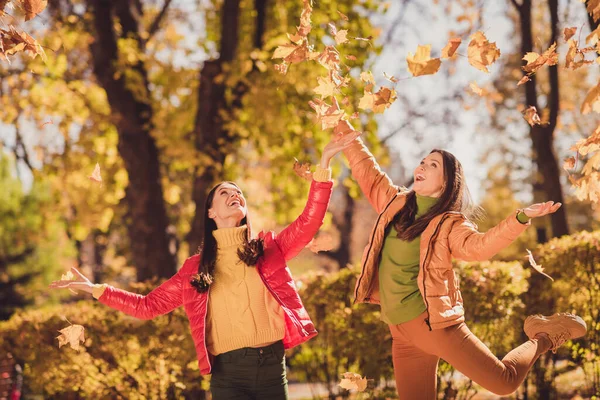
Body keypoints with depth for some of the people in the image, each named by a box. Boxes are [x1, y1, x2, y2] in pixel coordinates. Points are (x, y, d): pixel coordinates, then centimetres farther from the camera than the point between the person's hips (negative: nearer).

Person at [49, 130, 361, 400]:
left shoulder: (268, 249, 11)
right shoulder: (196, 268, 11)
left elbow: (308, 223, -2)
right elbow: (147, 305, 14)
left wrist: (323, 164, -10)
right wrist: (95, 289, 7)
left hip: (272, 366, 1)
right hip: (228, 373, -1)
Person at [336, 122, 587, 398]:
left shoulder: (449, 224, -7)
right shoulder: (396, 203, 8)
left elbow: (478, 246, -26)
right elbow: (365, 168, 17)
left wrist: (521, 218, -41)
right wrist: (341, 125, 19)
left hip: (434, 321, -5)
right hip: (401, 331, 5)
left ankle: (543, 338, 26)